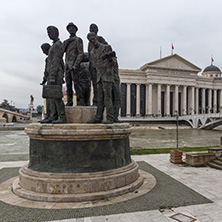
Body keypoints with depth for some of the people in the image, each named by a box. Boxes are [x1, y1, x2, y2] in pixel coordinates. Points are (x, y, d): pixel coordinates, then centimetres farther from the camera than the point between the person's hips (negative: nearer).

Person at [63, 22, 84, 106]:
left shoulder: (78, 40, -1)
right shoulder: (66, 42, 21)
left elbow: (81, 54, -10)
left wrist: (75, 65, -22)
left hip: (74, 65, -7)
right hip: (67, 65, 7)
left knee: (76, 83, -13)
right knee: (68, 84, 3)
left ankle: (80, 101, -11)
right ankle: (69, 102, 6)